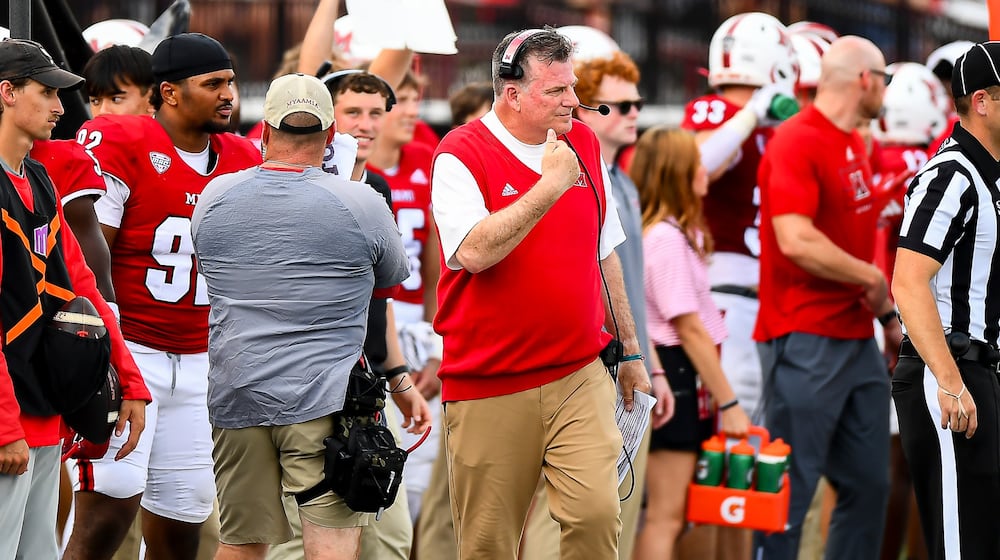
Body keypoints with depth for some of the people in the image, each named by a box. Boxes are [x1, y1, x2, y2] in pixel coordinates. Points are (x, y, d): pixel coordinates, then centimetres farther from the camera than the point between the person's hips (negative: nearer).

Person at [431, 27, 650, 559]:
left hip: (580, 377, 4)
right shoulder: (461, 155, -8)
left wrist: (629, 349, 22)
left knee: (597, 514, -14)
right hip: (488, 390, -4)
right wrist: (550, 185, -22)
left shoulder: (583, 144, 10)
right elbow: (474, 252, -24)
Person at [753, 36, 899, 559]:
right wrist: (871, 279, -13)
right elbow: (797, 241, -24)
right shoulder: (796, 143, -15)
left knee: (869, 483, 12)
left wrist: (887, 312, 17)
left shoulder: (853, 143, 15)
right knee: (790, 490, -5)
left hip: (856, 338, 9)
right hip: (805, 338, -9)